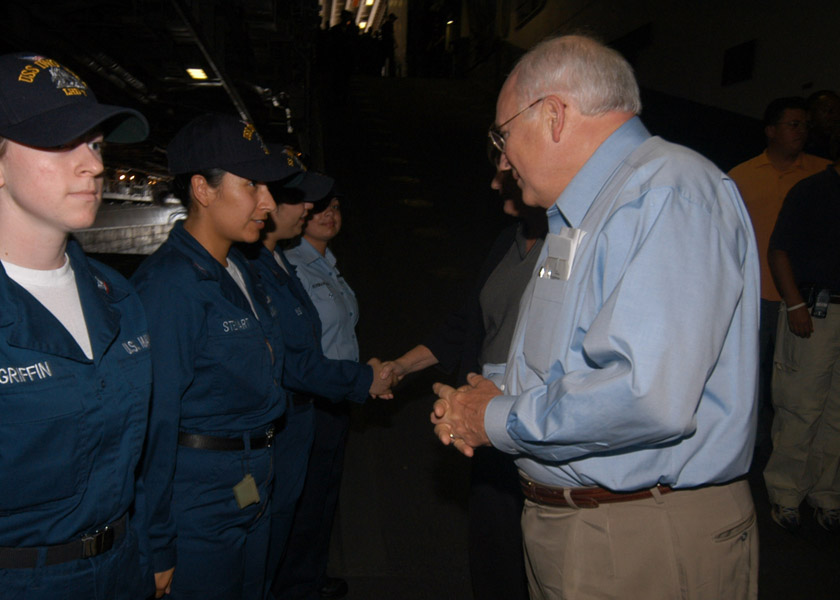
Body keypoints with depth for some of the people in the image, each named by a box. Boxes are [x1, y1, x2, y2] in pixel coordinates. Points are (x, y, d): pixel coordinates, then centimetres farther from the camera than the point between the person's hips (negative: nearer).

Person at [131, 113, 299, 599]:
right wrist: (157, 550, -16)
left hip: (254, 489, 9)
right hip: (199, 502, -8)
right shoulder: (169, 283, -21)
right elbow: (153, 422, -20)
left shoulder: (239, 269, 7)